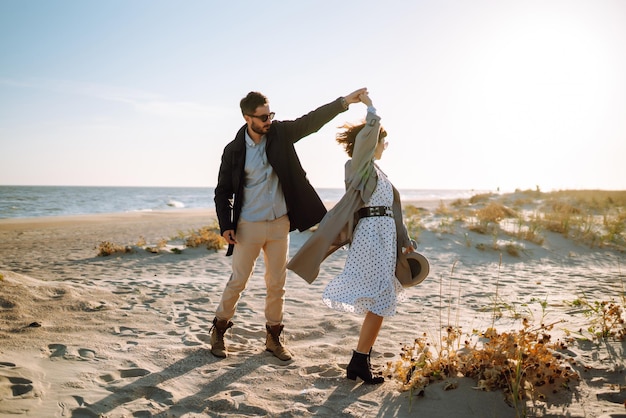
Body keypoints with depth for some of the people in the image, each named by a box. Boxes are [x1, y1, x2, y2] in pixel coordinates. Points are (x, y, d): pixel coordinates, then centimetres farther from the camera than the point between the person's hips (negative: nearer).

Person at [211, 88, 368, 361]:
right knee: (237, 282, 4)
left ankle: (273, 337, 23)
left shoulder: (280, 133, -1)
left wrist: (344, 102, -18)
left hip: (279, 225, 3)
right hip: (248, 226, -3)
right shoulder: (234, 150, -6)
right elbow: (223, 191, 0)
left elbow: (311, 121, -7)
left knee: (277, 284, 9)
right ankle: (218, 331, 23)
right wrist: (225, 225, -9)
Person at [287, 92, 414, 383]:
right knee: (379, 301, -9)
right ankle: (359, 362, 0)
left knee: (381, 302, 10)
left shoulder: (376, 170, 23)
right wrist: (369, 106, -6)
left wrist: (403, 240, 17)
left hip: (385, 236, 9)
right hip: (370, 234, -9)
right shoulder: (358, 165, -3)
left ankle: (360, 362, 18)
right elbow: (369, 133, -21)